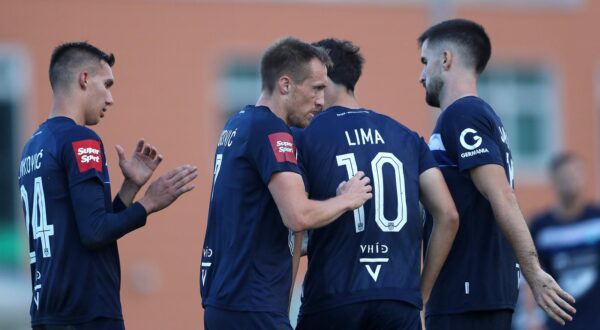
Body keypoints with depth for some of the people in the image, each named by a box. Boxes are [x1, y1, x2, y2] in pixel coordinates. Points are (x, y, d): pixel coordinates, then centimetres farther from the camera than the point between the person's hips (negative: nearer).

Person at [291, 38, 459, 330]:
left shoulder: (305, 138, 0)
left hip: (331, 298, -3)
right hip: (400, 301, 3)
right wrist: (421, 292, 11)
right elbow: (448, 216, 6)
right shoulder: (406, 137, 12)